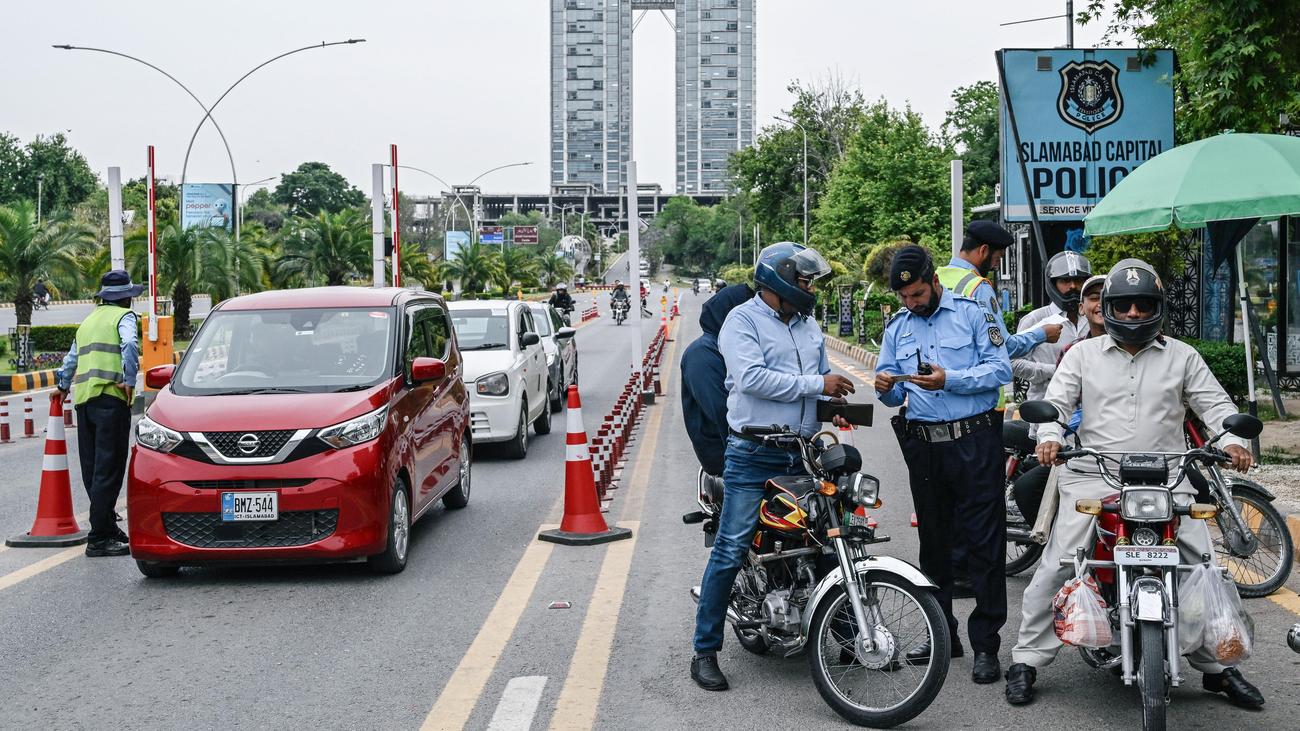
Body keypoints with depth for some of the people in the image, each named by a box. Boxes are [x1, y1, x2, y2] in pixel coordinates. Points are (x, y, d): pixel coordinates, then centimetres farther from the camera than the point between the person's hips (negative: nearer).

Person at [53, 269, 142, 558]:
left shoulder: (89, 320, 24)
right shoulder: (123, 316, 2)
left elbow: (71, 358, 35)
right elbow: (130, 345, -19)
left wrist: (63, 385, 50)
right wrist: (129, 380, -16)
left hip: (83, 399, 8)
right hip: (111, 398, -8)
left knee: (92, 469, 12)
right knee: (108, 469, -8)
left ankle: (107, 526, 20)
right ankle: (99, 538, -10)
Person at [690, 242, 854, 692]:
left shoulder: (808, 326, 19)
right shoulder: (742, 320, -5)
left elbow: (823, 378, 28)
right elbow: (752, 377, -19)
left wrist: (834, 403, 5)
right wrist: (815, 384, -15)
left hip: (804, 453, 7)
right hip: (753, 456, -7)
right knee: (731, 551, -8)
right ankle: (705, 651, 0)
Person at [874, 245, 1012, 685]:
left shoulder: (973, 314, 1)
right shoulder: (896, 329, 16)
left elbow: (1000, 369, -8)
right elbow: (895, 396, 15)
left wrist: (949, 380, -19)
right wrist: (887, 387, -8)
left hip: (974, 440, -5)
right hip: (924, 446, 5)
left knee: (985, 544, -5)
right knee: (934, 542, 12)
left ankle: (986, 644, 0)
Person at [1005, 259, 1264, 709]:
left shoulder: (1182, 356, 13)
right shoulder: (1082, 354, 11)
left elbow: (1214, 403, 9)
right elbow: (1055, 402, 5)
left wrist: (1232, 439, -12)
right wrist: (1049, 436, -16)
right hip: (1093, 476, -1)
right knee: (1056, 566, -11)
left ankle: (1217, 666, 11)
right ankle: (1027, 659, -2)